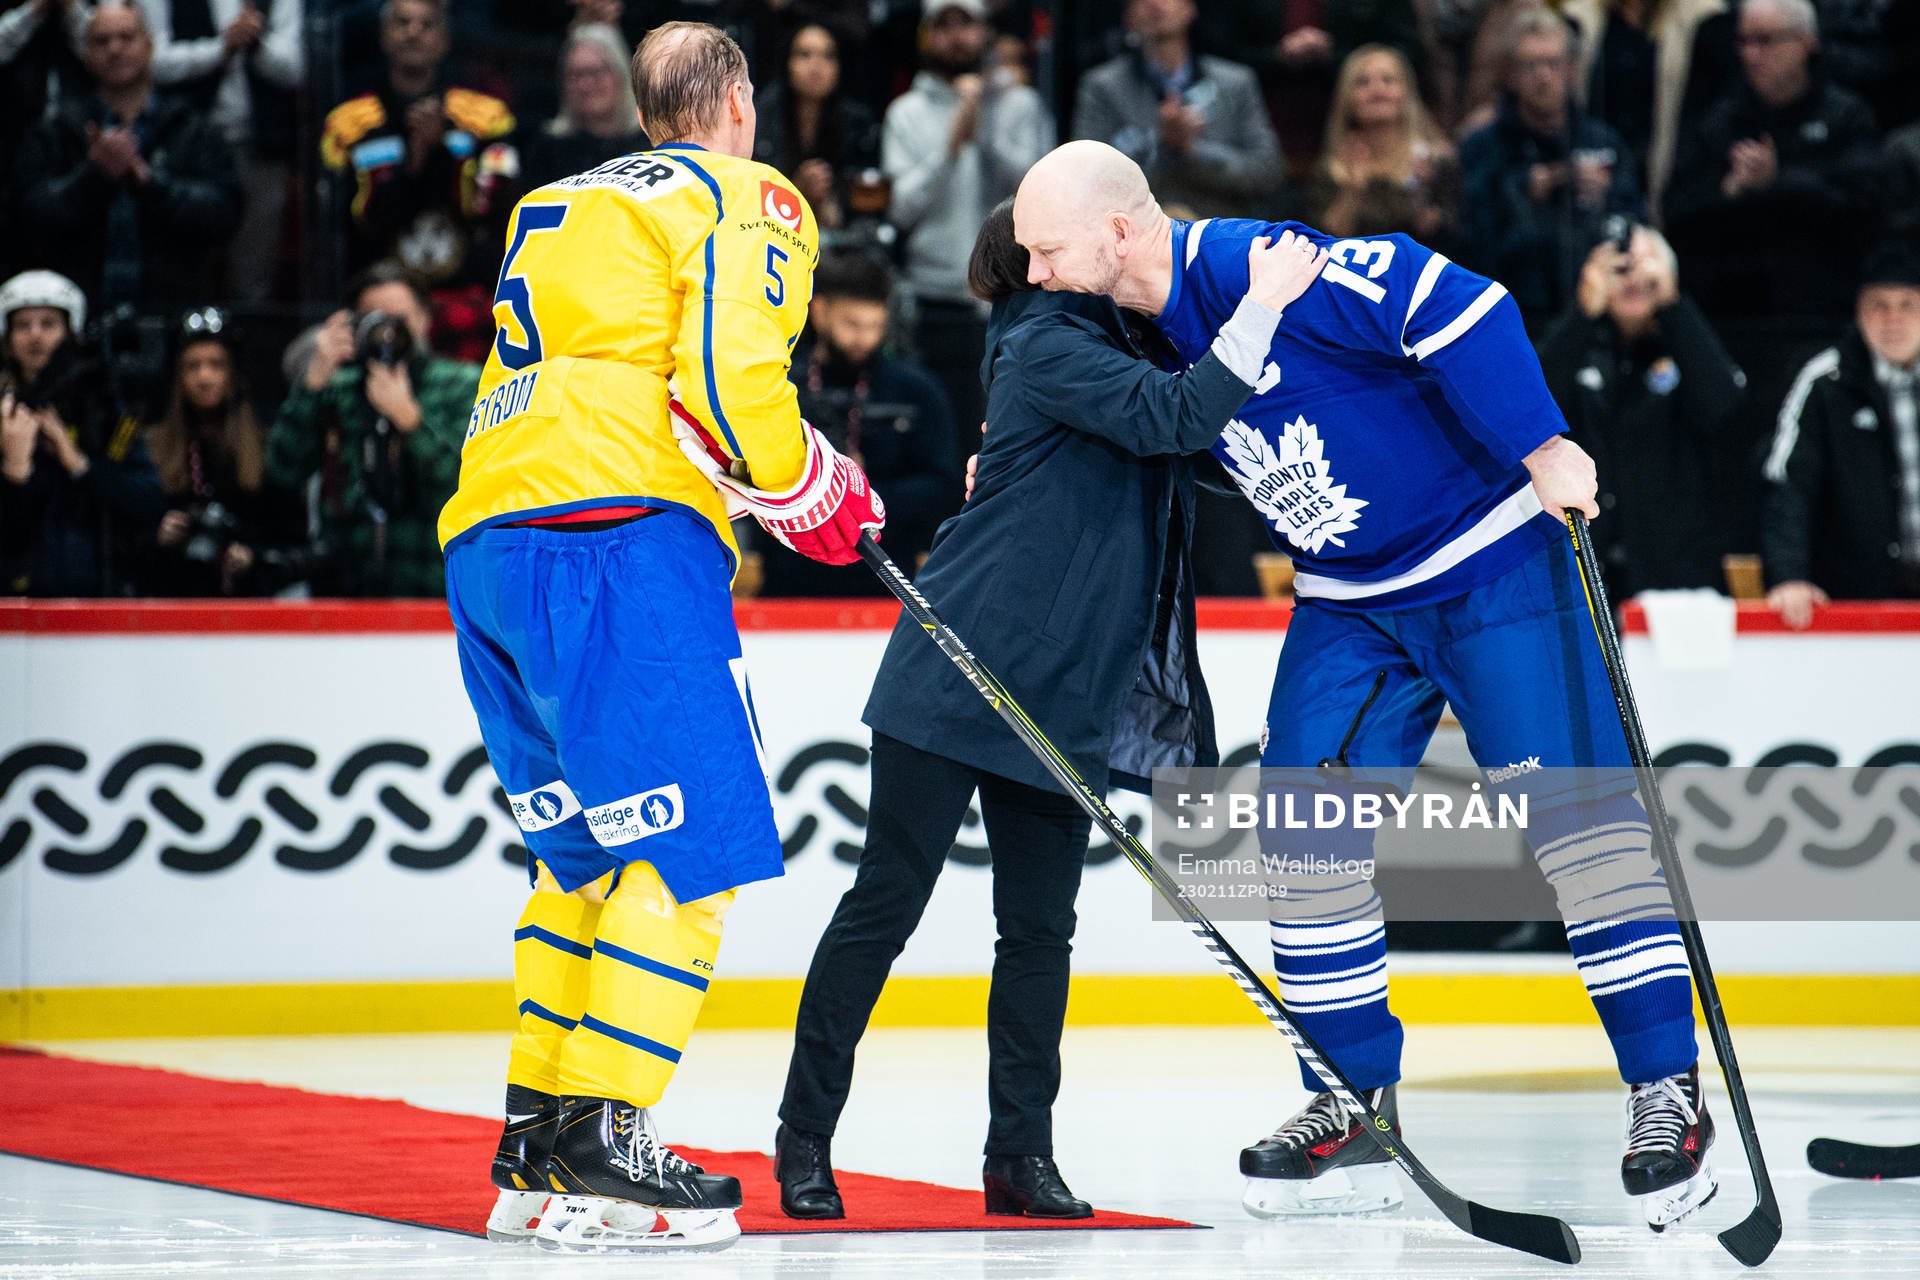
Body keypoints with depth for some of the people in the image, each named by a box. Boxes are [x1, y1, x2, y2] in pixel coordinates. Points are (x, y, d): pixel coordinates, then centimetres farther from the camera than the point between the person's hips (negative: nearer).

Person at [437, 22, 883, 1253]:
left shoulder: (554, 210, 29)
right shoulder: (746, 197, 5)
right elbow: (729, 375, -11)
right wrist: (814, 496, 4)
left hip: (484, 541, 8)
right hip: (619, 534, -8)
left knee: (590, 853, 18)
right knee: (693, 845, -6)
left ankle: (533, 1146, 17)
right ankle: (601, 1147, -15)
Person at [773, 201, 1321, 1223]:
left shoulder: (1096, 348, 17)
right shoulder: (1048, 349, -10)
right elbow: (1174, 417, -21)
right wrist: (1263, 306, -21)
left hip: (1060, 697, 8)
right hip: (959, 674, -8)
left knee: (1040, 928, 5)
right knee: (885, 905, -2)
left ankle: (1021, 1154, 8)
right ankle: (805, 1132, 6)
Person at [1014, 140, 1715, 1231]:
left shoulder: (1259, 269, -25)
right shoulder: (1143, 324, 1)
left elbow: (1453, 303, -28)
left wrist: (1543, 446, -28)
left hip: (1492, 557, -8)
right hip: (1349, 602, 8)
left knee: (1577, 809, -10)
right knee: (1307, 822, -2)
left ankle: (1669, 1093, -5)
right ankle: (1355, 1109, 6)